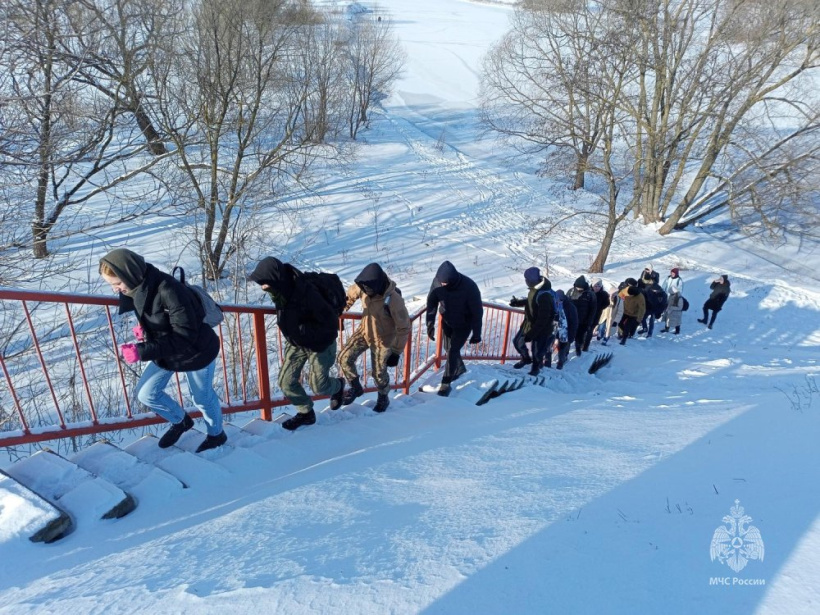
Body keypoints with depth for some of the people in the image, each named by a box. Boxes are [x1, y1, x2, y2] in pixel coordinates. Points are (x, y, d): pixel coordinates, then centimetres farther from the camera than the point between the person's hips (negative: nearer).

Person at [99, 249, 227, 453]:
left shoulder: (168, 291, -35)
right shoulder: (137, 288, -10)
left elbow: (185, 337, -33)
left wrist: (142, 351, -34)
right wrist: (144, 328, -9)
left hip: (197, 351, -7)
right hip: (166, 350, 7)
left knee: (202, 397, 13)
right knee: (146, 393, 10)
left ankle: (216, 435, 41)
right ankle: (180, 421, 37)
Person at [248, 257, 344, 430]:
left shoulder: (307, 293, -37)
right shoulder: (281, 290, -14)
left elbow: (330, 322, -30)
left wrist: (302, 329, -31)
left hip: (320, 343, -6)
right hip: (295, 342, 7)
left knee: (318, 386, 5)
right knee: (286, 381, 4)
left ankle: (337, 385, 39)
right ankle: (306, 413, 26)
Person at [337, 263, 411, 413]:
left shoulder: (393, 300, -34)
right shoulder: (363, 287, -19)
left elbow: (404, 328, -24)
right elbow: (350, 295, 6)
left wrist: (396, 352, -18)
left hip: (382, 339, -5)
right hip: (364, 330, 5)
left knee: (379, 373, 9)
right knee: (345, 358, -3)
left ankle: (383, 398, 41)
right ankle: (356, 388, 23)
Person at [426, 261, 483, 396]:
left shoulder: (469, 287, -36)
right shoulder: (437, 281, -24)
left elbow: (477, 311, -23)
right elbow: (431, 303, -8)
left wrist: (476, 334, -16)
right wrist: (430, 325, -7)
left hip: (464, 324, -4)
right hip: (447, 322, 5)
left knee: (453, 350, -6)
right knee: (448, 348, 18)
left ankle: (446, 383, 10)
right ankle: (460, 368, 46)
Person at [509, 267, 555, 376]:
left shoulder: (544, 296, -34)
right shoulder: (535, 288, -7)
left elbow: (543, 319, -30)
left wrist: (531, 334, -26)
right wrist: (518, 302, 19)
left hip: (541, 328, -8)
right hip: (529, 322, 9)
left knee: (537, 351, 9)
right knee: (518, 341, 19)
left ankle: (536, 367, 38)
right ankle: (526, 358, 46)